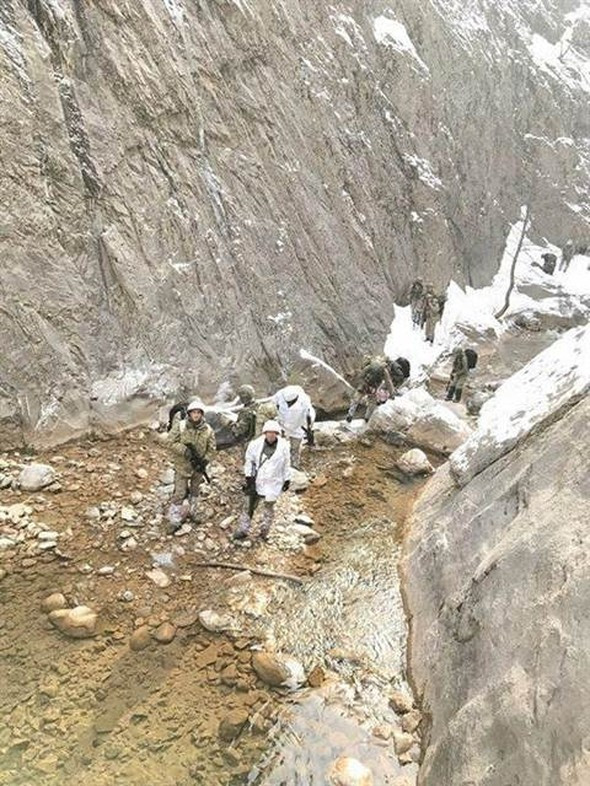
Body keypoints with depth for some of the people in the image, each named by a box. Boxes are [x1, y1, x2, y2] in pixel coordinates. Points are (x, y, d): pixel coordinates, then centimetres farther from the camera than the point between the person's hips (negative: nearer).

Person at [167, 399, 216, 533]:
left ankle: (192, 513, 43)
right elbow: (171, 442, -16)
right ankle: (174, 521, 12)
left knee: (194, 491, 21)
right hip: (182, 466, -3)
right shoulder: (180, 426, -16)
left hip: (198, 467, 3)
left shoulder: (208, 430, -10)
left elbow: (211, 449, -4)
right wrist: (186, 451, -27)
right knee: (179, 493, 0)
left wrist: (204, 462, -18)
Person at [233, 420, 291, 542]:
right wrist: (248, 476, -3)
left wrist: (287, 480, 6)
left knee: (269, 506, 9)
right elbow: (249, 460, 1)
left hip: (273, 482, 0)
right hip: (256, 480, 1)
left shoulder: (284, 446, -8)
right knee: (250, 505, 9)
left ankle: (264, 531, 24)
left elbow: (287, 464, 2)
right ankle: (243, 530, 21)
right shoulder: (256, 444, -9)